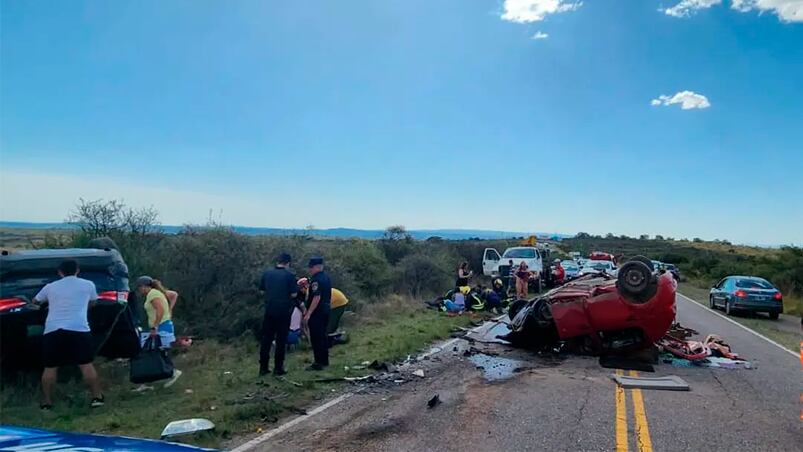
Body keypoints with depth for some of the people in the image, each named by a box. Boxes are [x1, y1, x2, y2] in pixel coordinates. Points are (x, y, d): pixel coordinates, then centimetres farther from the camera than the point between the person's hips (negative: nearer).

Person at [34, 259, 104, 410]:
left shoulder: (50, 287, 16)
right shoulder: (88, 284, 11)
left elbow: (35, 301, 34)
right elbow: (92, 302, 28)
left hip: (52, 330, 2)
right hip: (79, 329, -2)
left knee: (50, 368, 11)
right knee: (86, 365, 2)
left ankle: (46, 402, 14)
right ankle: (97, 397, 3)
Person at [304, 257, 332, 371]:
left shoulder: (316, 280, -18)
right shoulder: (326, 277, 12)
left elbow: (317, 297, -25)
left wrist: (308, 313, -24)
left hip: (317, 312, -10)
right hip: (326, 310, 10)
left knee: (316, 338, -4)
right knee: (322, 336, 18)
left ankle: (319, 363, -1)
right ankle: (325, 360, 26)